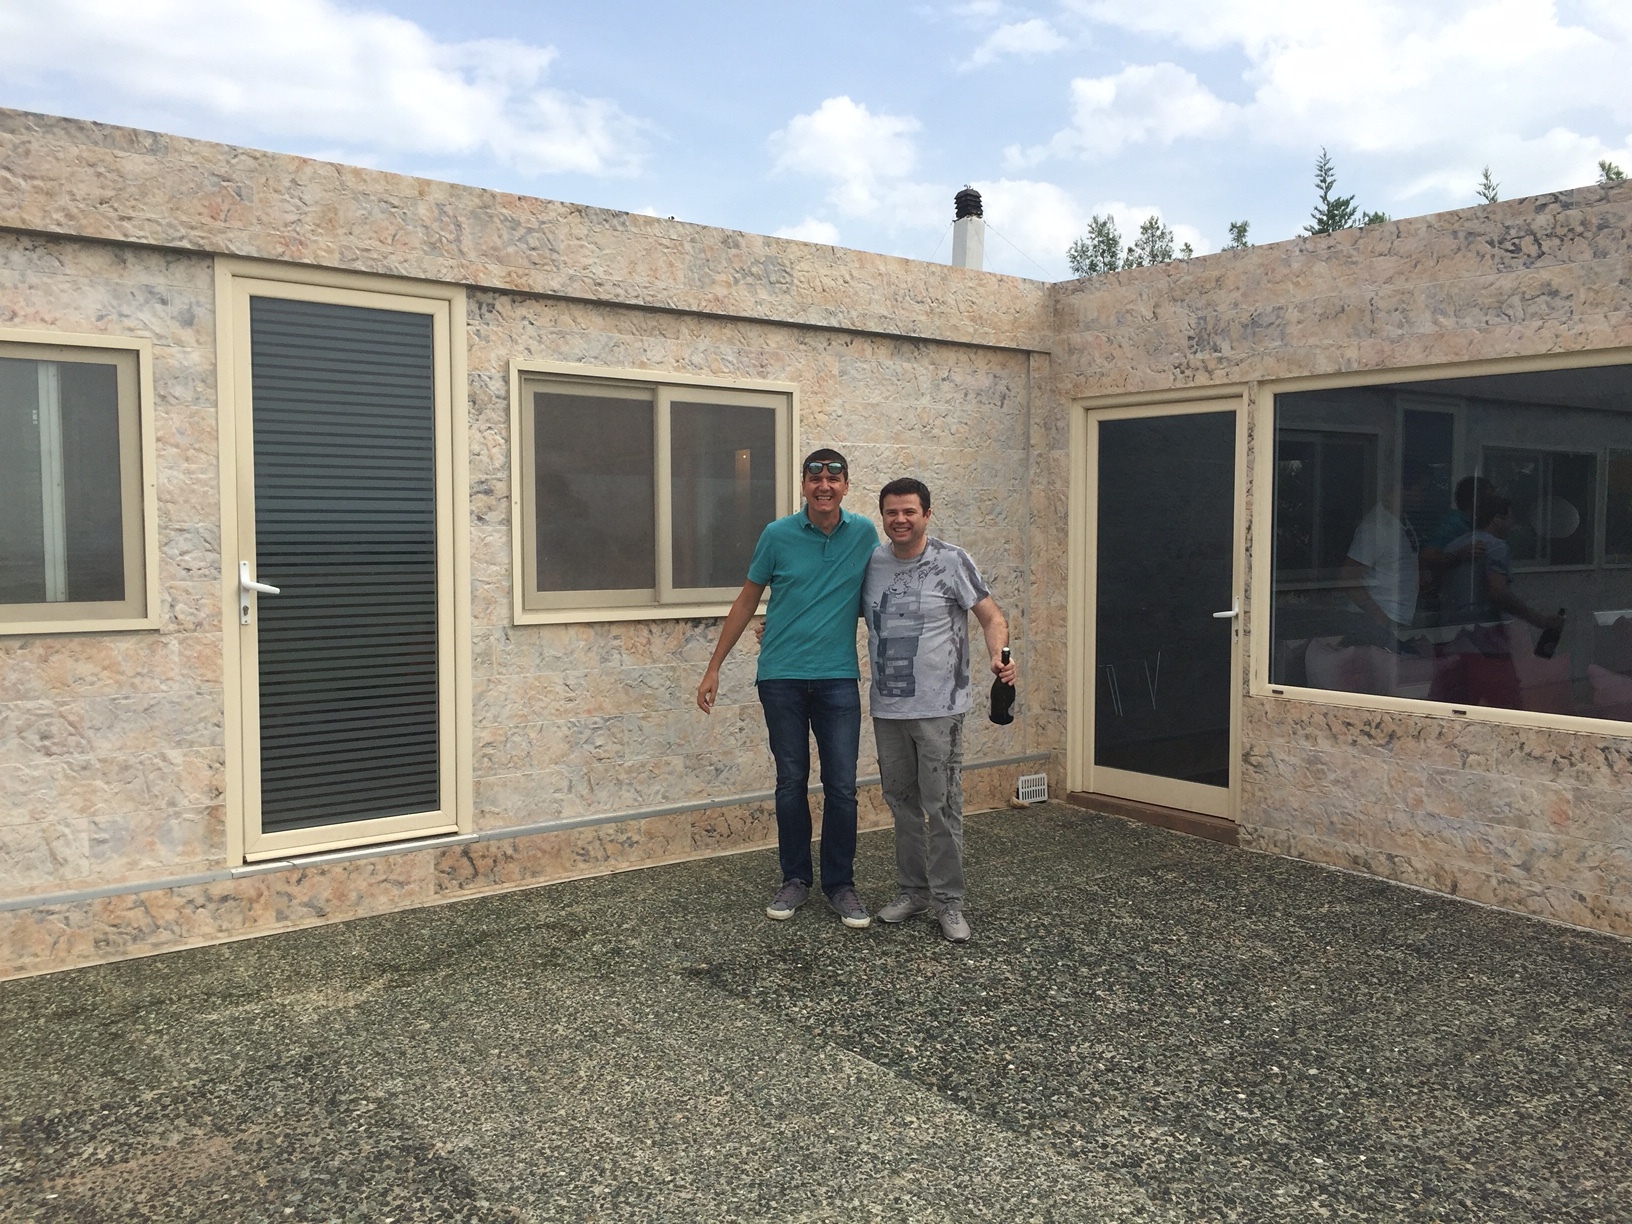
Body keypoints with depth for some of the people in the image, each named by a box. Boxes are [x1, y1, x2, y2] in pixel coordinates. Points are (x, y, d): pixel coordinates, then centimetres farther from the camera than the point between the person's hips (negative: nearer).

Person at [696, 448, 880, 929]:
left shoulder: (864, 533, 1)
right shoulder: (778, 535, -2)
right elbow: (747, 600, 6)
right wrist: (714, 668, 5)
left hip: (839, 678, 1)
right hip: (782, 677, 0)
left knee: (842, 786, 2)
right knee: (791, 783, 8)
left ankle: (840, 883, 16)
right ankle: (795, 879, 22)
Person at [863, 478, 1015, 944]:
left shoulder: (951, 561, -6)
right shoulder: (871, 563, 7)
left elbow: (991, 616, -5)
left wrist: (998, 657, -24)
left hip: (938, 708, -5)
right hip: (887, 708, 5)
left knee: (942, 807, -1)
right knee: (902, 803, 14)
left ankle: (948, 901, 10)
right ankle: (913, 891, 27)